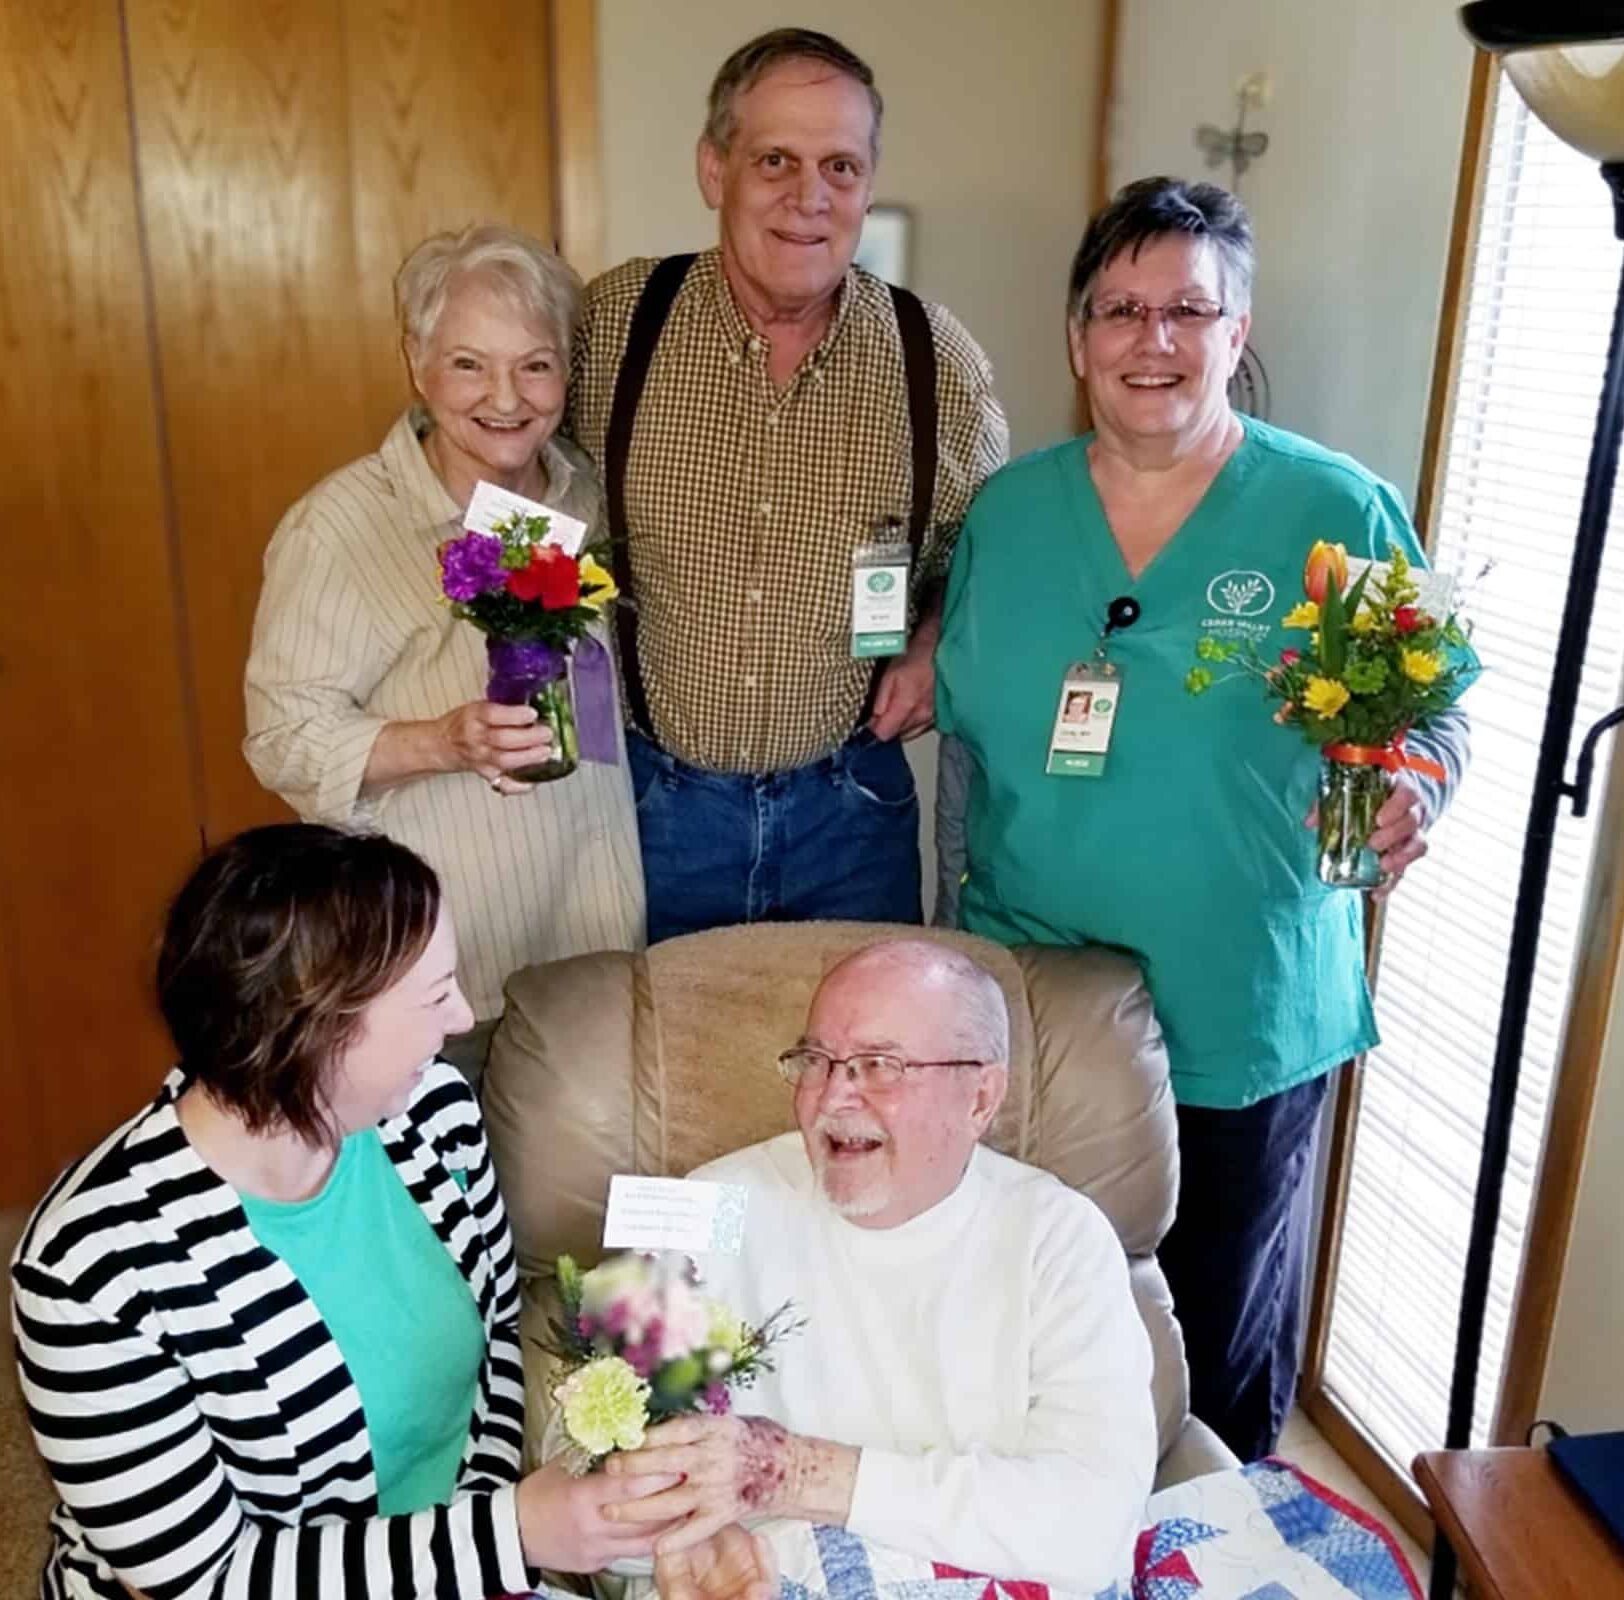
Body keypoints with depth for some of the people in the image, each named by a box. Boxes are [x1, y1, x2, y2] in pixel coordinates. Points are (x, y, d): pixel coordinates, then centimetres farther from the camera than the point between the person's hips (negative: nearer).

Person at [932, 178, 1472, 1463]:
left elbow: (1427, 716, 0)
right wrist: (959, 943, 11)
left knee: (1222, 1333, 16)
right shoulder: (1008, 511, 3)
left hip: (1242, 1020, -2)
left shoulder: (1341, 515, -7)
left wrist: (1406, 799, -23)